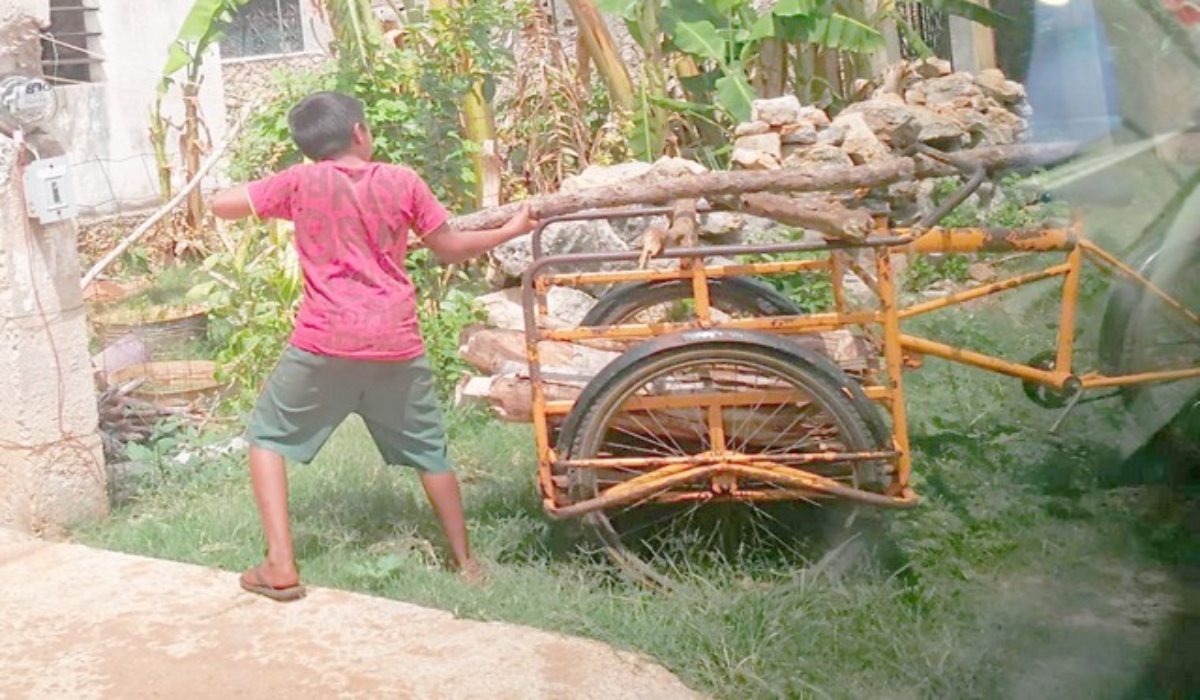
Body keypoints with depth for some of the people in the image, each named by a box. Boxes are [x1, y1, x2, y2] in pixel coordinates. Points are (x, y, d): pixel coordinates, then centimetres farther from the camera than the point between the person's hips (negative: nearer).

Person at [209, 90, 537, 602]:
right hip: (396, 345, 2)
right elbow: (451, 248, 13)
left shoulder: (302, 181, -2)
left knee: (268, 437, 15)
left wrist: (261, 188, 22)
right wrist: (512, 229, 29)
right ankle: (465, 562, 28)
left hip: (324, 344, -2)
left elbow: (221, 204, 2)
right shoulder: (402, 182, 3)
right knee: (429, 450, 19)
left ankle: (280, 568, 7)